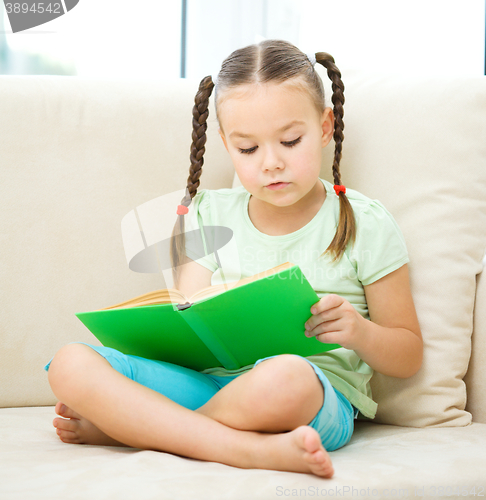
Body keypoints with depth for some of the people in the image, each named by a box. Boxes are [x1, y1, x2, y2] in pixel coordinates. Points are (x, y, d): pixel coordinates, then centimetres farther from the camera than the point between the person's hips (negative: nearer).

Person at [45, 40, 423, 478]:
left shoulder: (364, 224, 6)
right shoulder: (210, 216, 16)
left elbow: (409, 357, 10)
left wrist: (360, 332, -13)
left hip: (322, 399, -3)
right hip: (210, 381, 4)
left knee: (285, 376, -42)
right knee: (71, 364, -19)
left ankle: (122, 427, -18)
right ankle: (252, 449, -29)